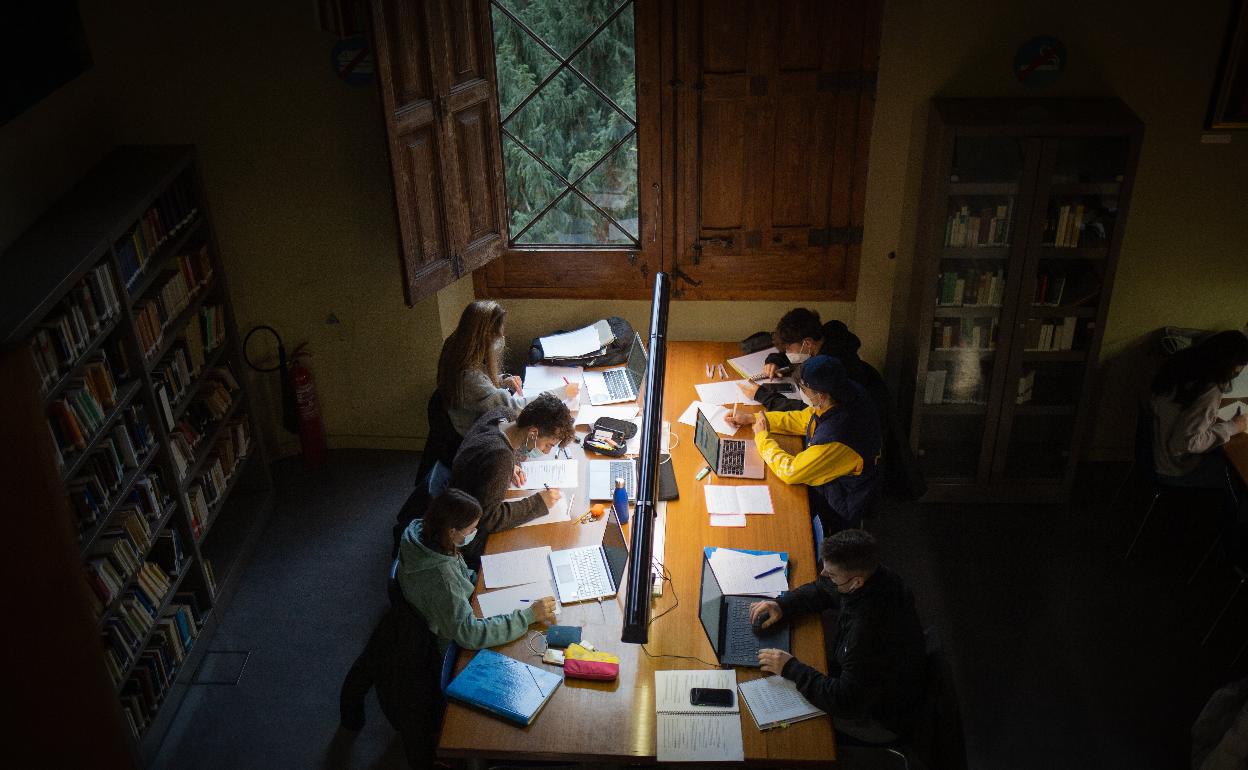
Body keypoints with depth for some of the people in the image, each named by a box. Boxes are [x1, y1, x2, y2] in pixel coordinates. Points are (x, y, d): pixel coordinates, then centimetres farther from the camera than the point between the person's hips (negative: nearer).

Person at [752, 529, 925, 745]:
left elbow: (846, 703, -34)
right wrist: (781, 605, -10)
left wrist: (791, 669, -29)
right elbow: (821, 591, 5)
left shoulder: (871, 630, -42)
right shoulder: (872, 574, -16)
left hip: (881, 720, -8)